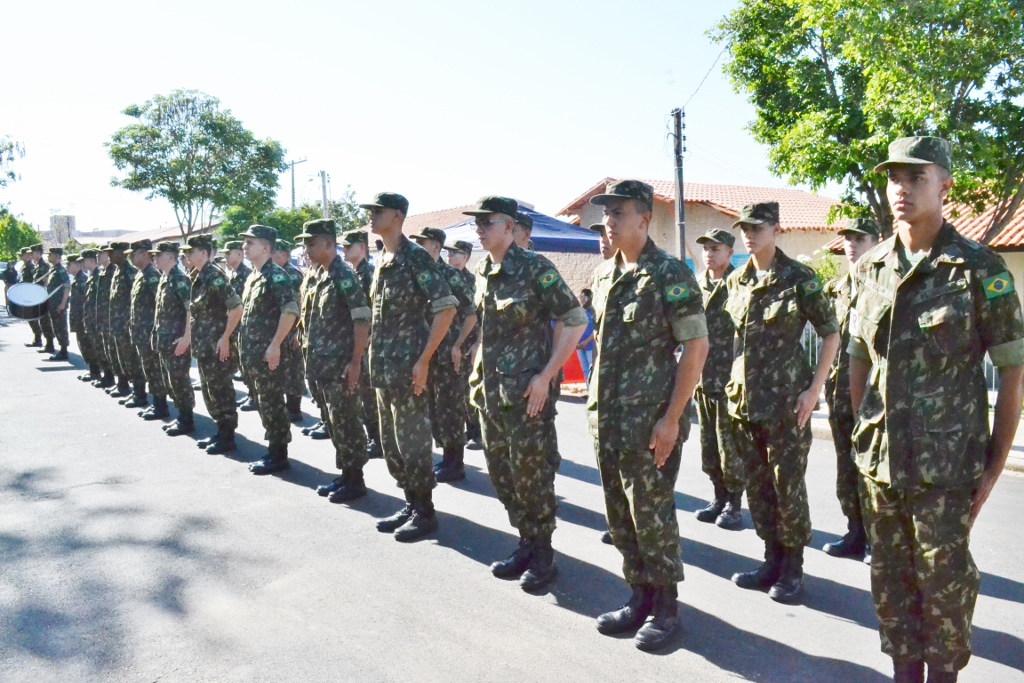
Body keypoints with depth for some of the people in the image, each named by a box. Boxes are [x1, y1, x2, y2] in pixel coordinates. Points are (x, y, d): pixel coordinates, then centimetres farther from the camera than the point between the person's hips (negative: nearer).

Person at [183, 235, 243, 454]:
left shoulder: (215, 276, -15)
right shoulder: (198, 277, 12)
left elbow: (237, 307, -22)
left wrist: (225, 338, -21)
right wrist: (193, 338, 18)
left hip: (216, 345, -10)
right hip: (203, 345, 10)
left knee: (221, 390, -2)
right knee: (208, 390, 15)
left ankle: (228, 437, 7)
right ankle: (220, 431, 26)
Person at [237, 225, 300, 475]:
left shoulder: (276, 275, -12)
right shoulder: (253, 276, 16)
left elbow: (290, 311, -22)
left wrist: (275, 345, -23)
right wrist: (246, 349, 18)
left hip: (268, 353, -9)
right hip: (254, 353, 9)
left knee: (272, 404, -2)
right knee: (263, 404, 13)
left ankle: (279, 456, 6)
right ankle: (272, 451, 22)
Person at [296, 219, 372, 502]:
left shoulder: (344, 275, -13)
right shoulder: (321, 275, 13)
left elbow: (362, 319, -18)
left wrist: (355, 362, -21)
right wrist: (311, 348, 18)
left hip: (343, 365, -9)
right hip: (325, 365, 9)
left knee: (347, 423, -1)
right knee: (334, 422, 14)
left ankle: (356, 480, 9)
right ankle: (345, 474, 25)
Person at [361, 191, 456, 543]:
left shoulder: (416, 256, -12)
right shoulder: (381, 261, 13)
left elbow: (447, 308, -18)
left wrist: (423, 360, -19)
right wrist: (375, 359, 15)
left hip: (408, 367, -9)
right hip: (383, 367, 9)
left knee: (412, 440, -1)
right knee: (390, 441, 14)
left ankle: (425, 512, 13)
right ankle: (411, 504, 26)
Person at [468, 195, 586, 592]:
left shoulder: (535, 269, -12)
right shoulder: (482, 272, 10)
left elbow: (576, 321, -14)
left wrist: (546, 376, -17)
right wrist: (478, 375, 13)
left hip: (527, 392, -7)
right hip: (490, 392, 8)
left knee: (531, 475, 0)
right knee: (501, 473, 14)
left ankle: (543, 555, 18)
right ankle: (526, 544, 30)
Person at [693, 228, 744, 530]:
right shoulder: (698, 285, 12)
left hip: (730, 380, -6)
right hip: (702, 380, 6)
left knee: (730, 445, 1)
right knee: (708, 445, 13)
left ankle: (734, 503, 13)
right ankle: (720, 497, 26)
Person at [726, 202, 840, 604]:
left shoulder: (799, 279, -7)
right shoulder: (735, 282, 9)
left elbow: (831, 334, -4)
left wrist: (814, 389, -11)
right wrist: (735, 387, 12)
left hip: (786, 401, -5)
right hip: (744, 400, 6)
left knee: (788, 486, 2)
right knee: (757, 486, 12)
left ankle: (792, 569, 18)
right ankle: (772, 560, 27)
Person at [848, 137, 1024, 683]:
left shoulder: (979, 269, -8)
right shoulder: (870, 269, 5)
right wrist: (863, 435, 11)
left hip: (946, 466, -4)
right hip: (878, 464, 4)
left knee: (945, 582, 8)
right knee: (890, 582, 15)